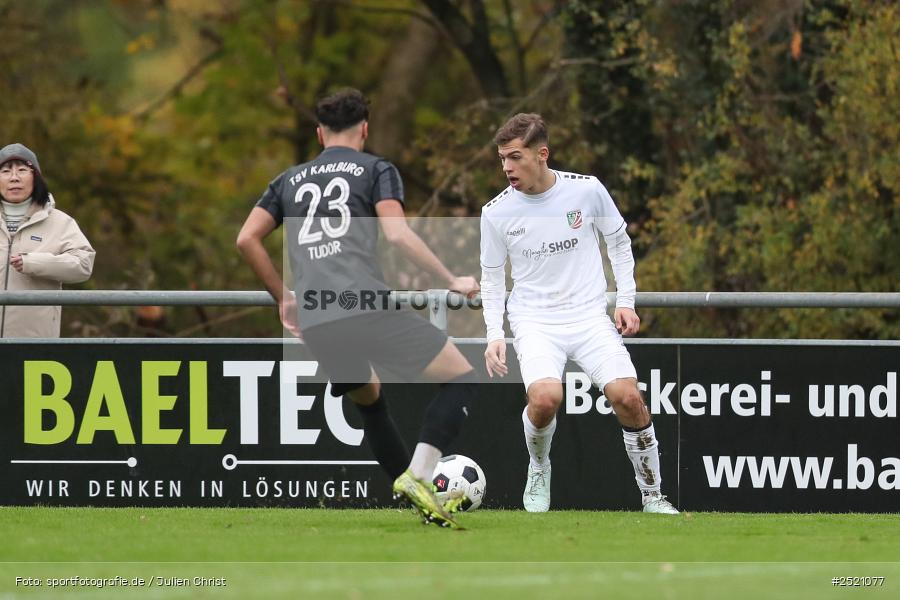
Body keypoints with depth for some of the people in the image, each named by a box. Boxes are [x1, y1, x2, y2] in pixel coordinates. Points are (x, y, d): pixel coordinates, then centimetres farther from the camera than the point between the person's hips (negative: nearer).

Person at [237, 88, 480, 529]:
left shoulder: (290, 180, 25)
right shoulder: (376, 170, 12)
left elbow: (246, 239, 18)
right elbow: (397, 233, -3)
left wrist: (282, 296, 27)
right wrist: (452, 281, 4)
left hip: (314, 324, 5)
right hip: (365, 306, -5)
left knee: (369, 399, 28)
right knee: (460, 378, 2)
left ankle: (418, 498, 24)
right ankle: (418, 475, -16)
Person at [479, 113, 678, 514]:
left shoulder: (587, 191, -5)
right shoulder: (496, 213, -3)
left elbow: (618, 242, 12)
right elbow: (492, 278, 9)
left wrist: (626, 301, 5)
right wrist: (494, 335, -1)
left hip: (590, 316, 1)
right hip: (534, 322, 0)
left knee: (627, 396, -18)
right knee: (546, 396, -28)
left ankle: (652, 495, 0)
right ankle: (538, 470, 4)